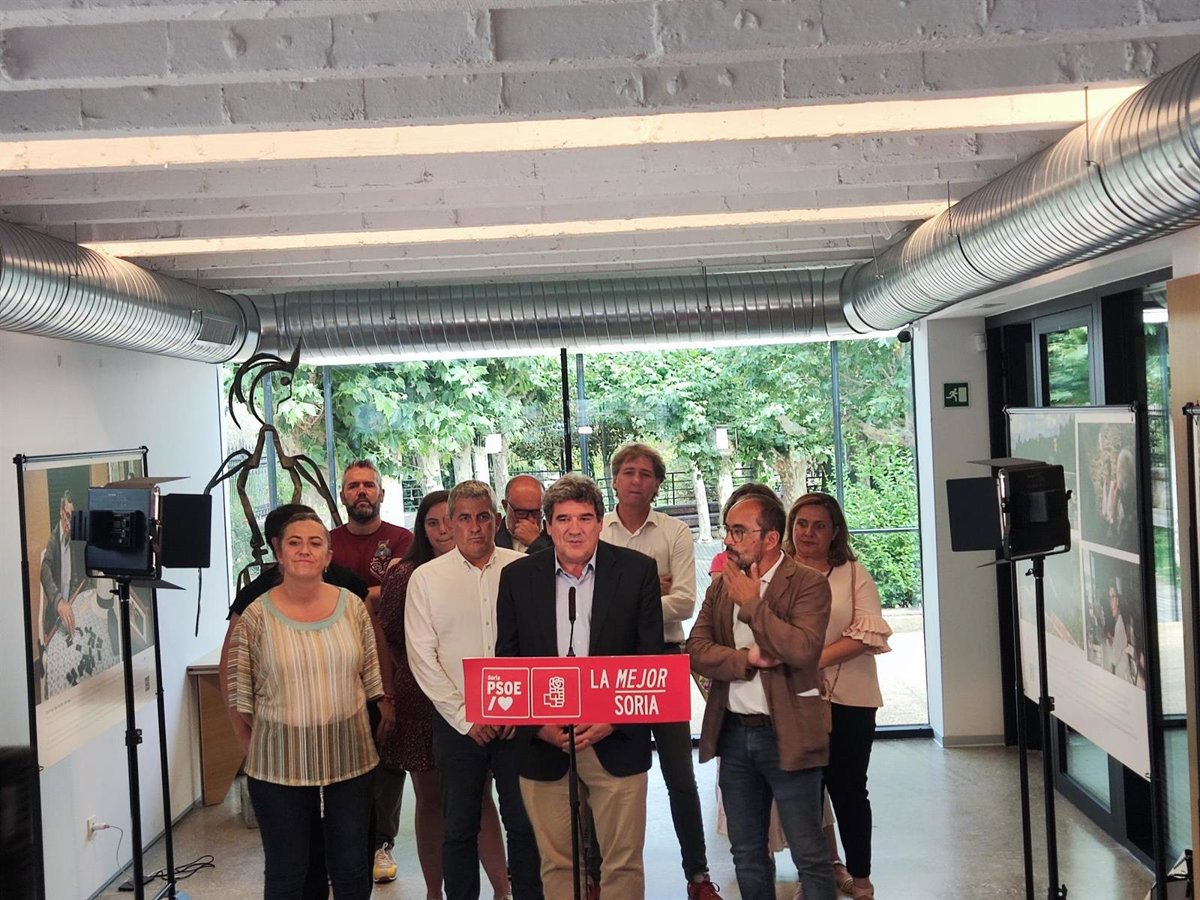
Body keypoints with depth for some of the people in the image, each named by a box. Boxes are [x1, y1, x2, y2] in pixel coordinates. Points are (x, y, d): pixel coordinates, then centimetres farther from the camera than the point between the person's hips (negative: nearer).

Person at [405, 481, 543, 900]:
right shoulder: (426, 578, 1)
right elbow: (422, 658, -2)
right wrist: (465, 717, -7)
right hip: (457, 722, 0)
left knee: (524, 823, 6)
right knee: (459, 827, 8)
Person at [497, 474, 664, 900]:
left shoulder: (638, 570, -1)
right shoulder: (518, 577, 3)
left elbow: (651, 657, -1)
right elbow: (506, 661, 5)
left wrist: (613, 718, -11)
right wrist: (537, 724, -7)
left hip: (615, 741, -1)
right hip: (542, 742, 1)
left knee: (623, 864, 7)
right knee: (556, 864, 10)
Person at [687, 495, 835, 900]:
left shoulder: (808, 584, -9)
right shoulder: (721, 586, 9)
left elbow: (803, 650, -24)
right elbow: (695, 650, -1)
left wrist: (752, 604, -18)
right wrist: (748, 658, -16)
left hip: (786, 735, -6)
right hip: (733, 733, 6)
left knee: (810, 856, 2)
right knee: (747, 855, 17)